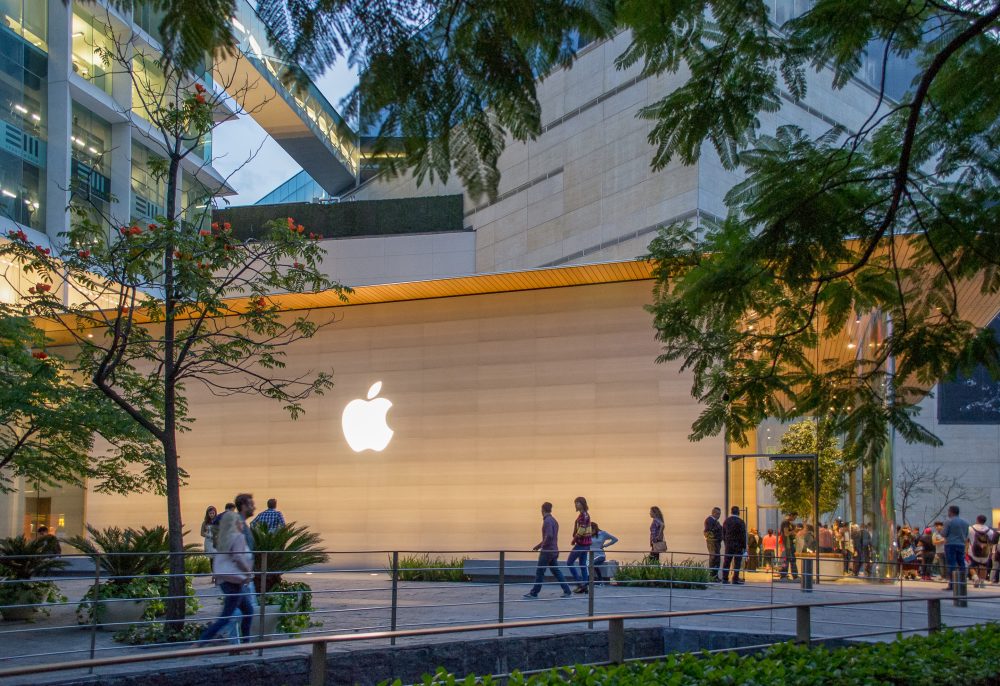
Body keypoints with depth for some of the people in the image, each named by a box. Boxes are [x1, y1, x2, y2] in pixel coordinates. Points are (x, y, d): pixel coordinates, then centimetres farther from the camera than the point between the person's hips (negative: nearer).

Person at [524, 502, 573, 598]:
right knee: (556, 571, 10)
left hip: (547, 551, -9)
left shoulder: (547, 521, -16)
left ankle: (534, 593, 7)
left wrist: (542, 546, -14)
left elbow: (549, 536, -27)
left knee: (539, 572, 0)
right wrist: (539, 545, 26)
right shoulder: (554, 520, 14)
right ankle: (567, 592, 6)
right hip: (554, 551, 9)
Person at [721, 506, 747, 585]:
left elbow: (723, 534, 12)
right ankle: (735, 579, -4)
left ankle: (725, 578, 9)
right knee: (737, 563, -1)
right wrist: (744, 547, -5)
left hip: (728, 545, 5)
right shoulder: (740, 522, -10)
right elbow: (743, 535, -10)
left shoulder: (726, 521, 8)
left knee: (727, 562, 9)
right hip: (738, 545, -5)